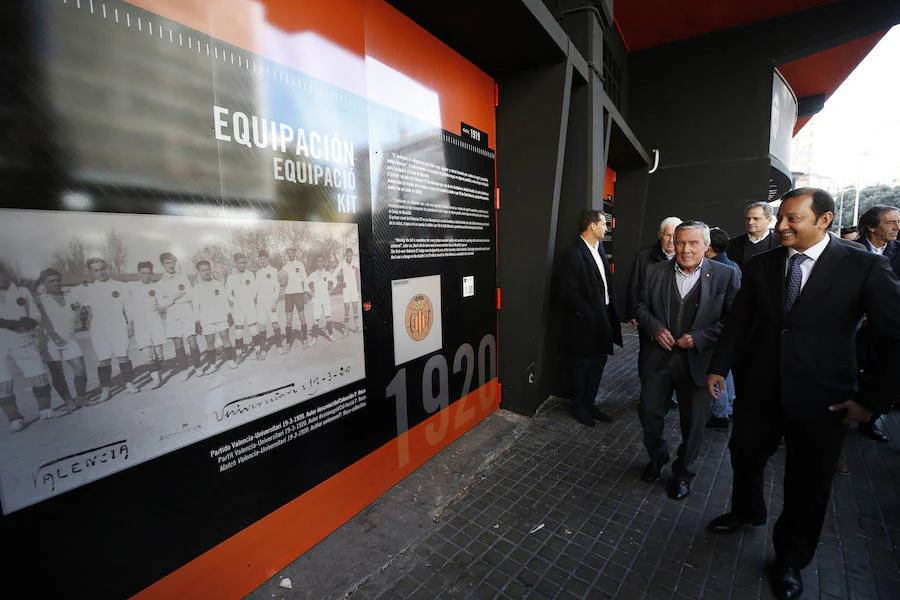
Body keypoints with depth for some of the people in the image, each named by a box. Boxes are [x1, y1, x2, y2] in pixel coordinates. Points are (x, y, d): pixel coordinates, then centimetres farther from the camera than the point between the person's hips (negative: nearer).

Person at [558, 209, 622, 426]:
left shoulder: (599, 248, 9)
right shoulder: (574, 255, -19)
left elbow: (606, 282, 15)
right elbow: (568, 294, -21)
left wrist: (610, 311, 7)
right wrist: (589, 314, -16)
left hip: (603, 319, 8)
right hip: (585, 323, -8)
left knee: (599, 362, 17)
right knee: (582, 365, 8)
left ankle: (589, 403, 34)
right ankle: (578, 407, 27)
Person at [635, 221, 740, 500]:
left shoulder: (726, 275, -5)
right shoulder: (655, 271, 1)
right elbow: (642, 306, 9)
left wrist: (699, 338, -16)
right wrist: (655, 328, -9)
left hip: (698, 361, -2)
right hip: (658, 358, 2)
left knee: (693, 422, 12)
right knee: (649, 413, 10)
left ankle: (683, 473, 36)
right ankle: (657, 458, 39)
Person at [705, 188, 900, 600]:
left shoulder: (865, 267, -10)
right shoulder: (761, 265, -1)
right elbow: (739, 321, 4)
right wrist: (719, 367, 0)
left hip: (822, 400, -2)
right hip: (761, 391, 3)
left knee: (807, 486, 13)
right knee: (745, 457, 19)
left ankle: (790, 560, 37)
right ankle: (746, 512, 50)